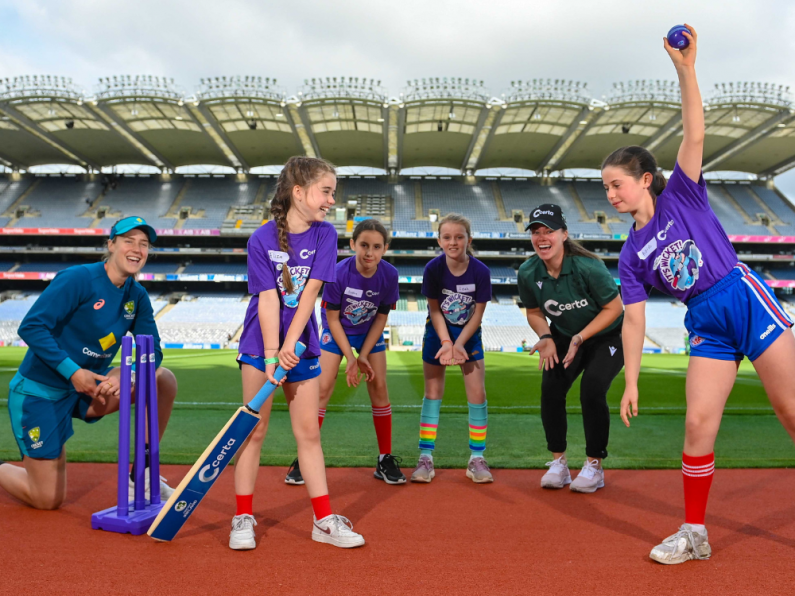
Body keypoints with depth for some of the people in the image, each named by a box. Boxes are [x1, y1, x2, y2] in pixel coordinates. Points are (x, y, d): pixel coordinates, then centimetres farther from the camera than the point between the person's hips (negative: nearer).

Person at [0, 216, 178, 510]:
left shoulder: (138, 297, 0)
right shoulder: (78, 279, -18)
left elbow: (153, 352, -2)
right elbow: (31, 327, -22)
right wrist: (72, 371, -28)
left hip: (88, 386, 6)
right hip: (40, 392, -6)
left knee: (164, 380, -12)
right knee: (49, 499, -4)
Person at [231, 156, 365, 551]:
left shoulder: (325, 234, -4)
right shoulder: (262, 239, -10)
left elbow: (310, 292, -11)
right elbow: (268, 300, -15)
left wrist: (289, 345, -18)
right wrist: (271, 355, -20)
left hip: (302, 346, 3)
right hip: (260, 345, -2)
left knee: (309, 432, 6)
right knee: (255, 429, 2)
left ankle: (324, 521, 14)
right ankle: (243, 518, 15)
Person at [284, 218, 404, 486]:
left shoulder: (389, 275, -23)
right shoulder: (338, 273, -29)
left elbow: (381, 317, -11)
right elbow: (333, 318, -19)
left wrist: (363, 356, -15)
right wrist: (350, 358, -20)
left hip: (370, 333, 2)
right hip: (336, 331, -2)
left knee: (379, 386, -3)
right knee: (323, 387, -8)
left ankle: (385, 459, 9)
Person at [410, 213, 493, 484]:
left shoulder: (480, 271, -19)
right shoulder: (433, 269, -19)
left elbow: (477, 314, -13)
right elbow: (434, 310, -12)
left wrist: (458, 345, -20)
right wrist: (446, 343, -20)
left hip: (469, 335, 1)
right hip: (438, 333, 0)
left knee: (477, 393, -2)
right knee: (433, 394, 2)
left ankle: (476, 458, 11)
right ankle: (425, 457, 9)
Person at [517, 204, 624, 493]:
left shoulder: (587, 266, -29)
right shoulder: (528, 273, -15)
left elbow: (614, 308, -19)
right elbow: (534, 312, 2)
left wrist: (580, 338, -24)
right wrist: (546, 337, -17)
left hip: (607, 336, -4)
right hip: (564, 336, 4)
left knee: (592, 389, -21)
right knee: (550, 388, -15)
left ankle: (594, 466, -1)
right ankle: (558, 463, 4)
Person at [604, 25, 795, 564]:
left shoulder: (681, 194, 2)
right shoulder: (632, 255, 7)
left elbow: (694, 134, -10)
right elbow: (634, 319, 4)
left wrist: (685, 68, -21)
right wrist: (630, 383, -2)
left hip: (743, 298, -3)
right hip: (705, 326, 3)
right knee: (698, 424, -3)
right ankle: (695, 534, 8)